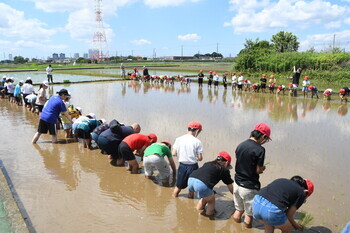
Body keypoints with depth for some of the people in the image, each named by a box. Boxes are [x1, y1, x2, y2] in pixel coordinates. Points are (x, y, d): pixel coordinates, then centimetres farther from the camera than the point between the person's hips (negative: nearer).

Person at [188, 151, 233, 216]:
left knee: (206, 196, 31)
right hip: (202, 184, -6)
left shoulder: (207, 164, 31)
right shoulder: (224, 170, 17)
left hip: (190, 179, 6)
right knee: (211, 201, 21)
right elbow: (230, 187, 26)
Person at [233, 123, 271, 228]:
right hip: (249, 187, -6)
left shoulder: (240, 145, 0)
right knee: (249, 213, 13)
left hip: (237, 183, 6)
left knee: (238, 210, 24)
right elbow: (258, 170, -15)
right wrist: (263, 168, 6)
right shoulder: (260, 149, -20)